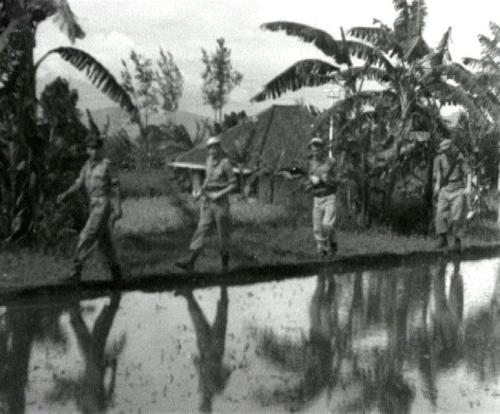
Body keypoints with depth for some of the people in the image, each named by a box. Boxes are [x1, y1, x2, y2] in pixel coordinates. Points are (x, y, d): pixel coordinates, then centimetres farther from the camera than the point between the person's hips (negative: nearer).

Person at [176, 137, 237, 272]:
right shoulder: (209, 160, 9)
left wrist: (220, 194, -20)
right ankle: (190, 261, -13)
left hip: (221, 203, -5)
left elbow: (233, 184, -9)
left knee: (222, 233, 4)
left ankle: (225, 260, 24)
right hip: (207, 202, 5)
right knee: (201, 230, -4)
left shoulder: (225, 163, -10)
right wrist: (201, 192, 11)